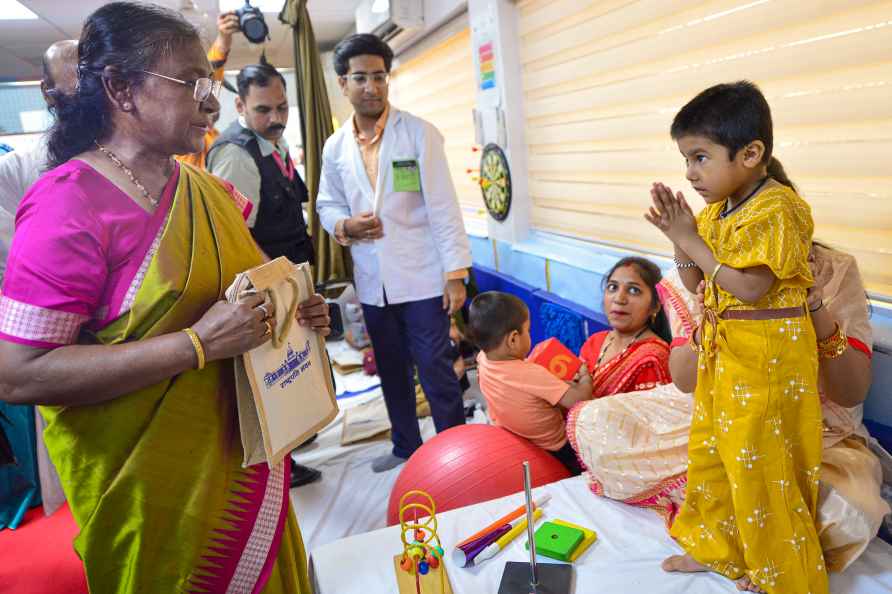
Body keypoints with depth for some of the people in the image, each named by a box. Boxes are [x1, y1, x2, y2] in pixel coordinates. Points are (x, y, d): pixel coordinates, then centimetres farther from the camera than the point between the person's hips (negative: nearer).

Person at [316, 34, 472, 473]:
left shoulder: (418, 133, -5)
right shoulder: (335, 147, 6)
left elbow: (443, 206, -9)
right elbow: (326, 204, 14)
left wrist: (456, 273, -14)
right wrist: (344, 225, -10)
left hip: (421, 277, -4)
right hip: (372, 282, 5)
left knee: (435, 369, 1)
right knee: (391, 370, 17)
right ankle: (406, 446, 35)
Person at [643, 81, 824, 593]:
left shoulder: (777, 209, -18)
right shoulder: (716, 210, 6)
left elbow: (750, 288, -24)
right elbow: (695, 284, 9)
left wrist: (692, 239, -19)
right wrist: (679, 236, -7)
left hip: (766, 357, -8)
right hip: (720, 350, 8)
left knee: (760, 465, 5)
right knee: (710, 450, 18)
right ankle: (716, 547, 38)